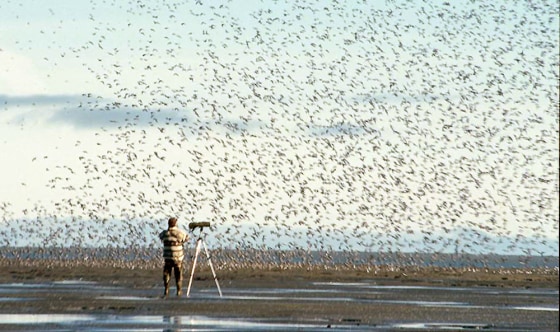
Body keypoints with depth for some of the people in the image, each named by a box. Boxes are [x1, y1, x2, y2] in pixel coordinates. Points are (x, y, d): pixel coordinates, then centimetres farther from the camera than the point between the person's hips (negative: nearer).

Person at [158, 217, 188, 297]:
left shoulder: (164, 234, -3)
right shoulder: (180, 233, -9)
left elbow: (161, 237, 19)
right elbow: (186, 238, 7)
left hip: (167, 258, 2)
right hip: (178, 258, -2)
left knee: (166, 273, 11)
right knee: (178, 275, 8)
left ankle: (166, 291, 5)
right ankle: (178, 291, 10)